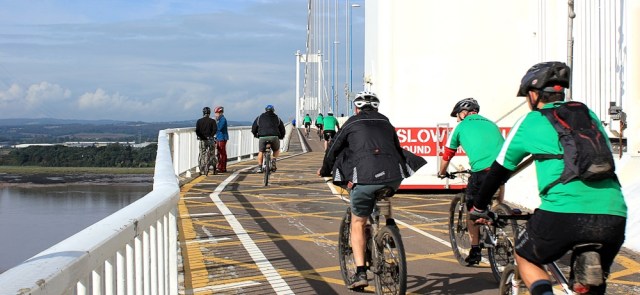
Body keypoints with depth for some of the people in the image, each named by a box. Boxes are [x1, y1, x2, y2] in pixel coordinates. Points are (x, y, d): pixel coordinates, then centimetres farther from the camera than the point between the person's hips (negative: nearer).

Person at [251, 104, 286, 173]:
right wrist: (280, 137, 41)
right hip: (274, 137, 0)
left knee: (261, 152, 22)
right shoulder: (277, 118, 22)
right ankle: (273, 160, 2)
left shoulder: (259, 117, 20)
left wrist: (255, 135, 41)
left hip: (263, 137, 0)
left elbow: (253, 128, 22)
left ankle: (259, 167, 14)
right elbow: (282, 130, 24)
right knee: (276, 150, 27)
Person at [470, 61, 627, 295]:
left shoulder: (529, 122, 14)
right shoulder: (589, 115, 25)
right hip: (614, 215, 4)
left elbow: (499, 170, 23)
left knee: (525, 258, 25)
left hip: (563, 214, -3)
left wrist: (479, 208, 38)